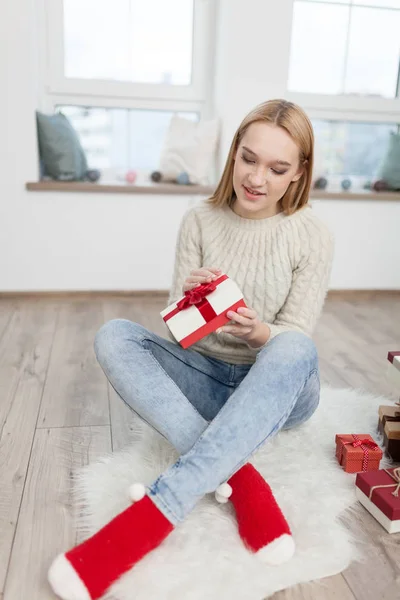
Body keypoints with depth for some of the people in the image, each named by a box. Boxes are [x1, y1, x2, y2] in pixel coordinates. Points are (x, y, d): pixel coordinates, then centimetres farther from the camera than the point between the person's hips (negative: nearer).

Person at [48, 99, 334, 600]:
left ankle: (153, 513, -39)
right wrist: (189, 300, -26)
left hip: (278, 388, -2)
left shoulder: (311, 237, -7)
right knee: (113, 337, -21)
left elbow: (295, 339, -9)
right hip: (207, 378, 2)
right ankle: (238, 480, -30)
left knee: (295, 350, -37)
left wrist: (258, 332, -32)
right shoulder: (200, 221, -2)